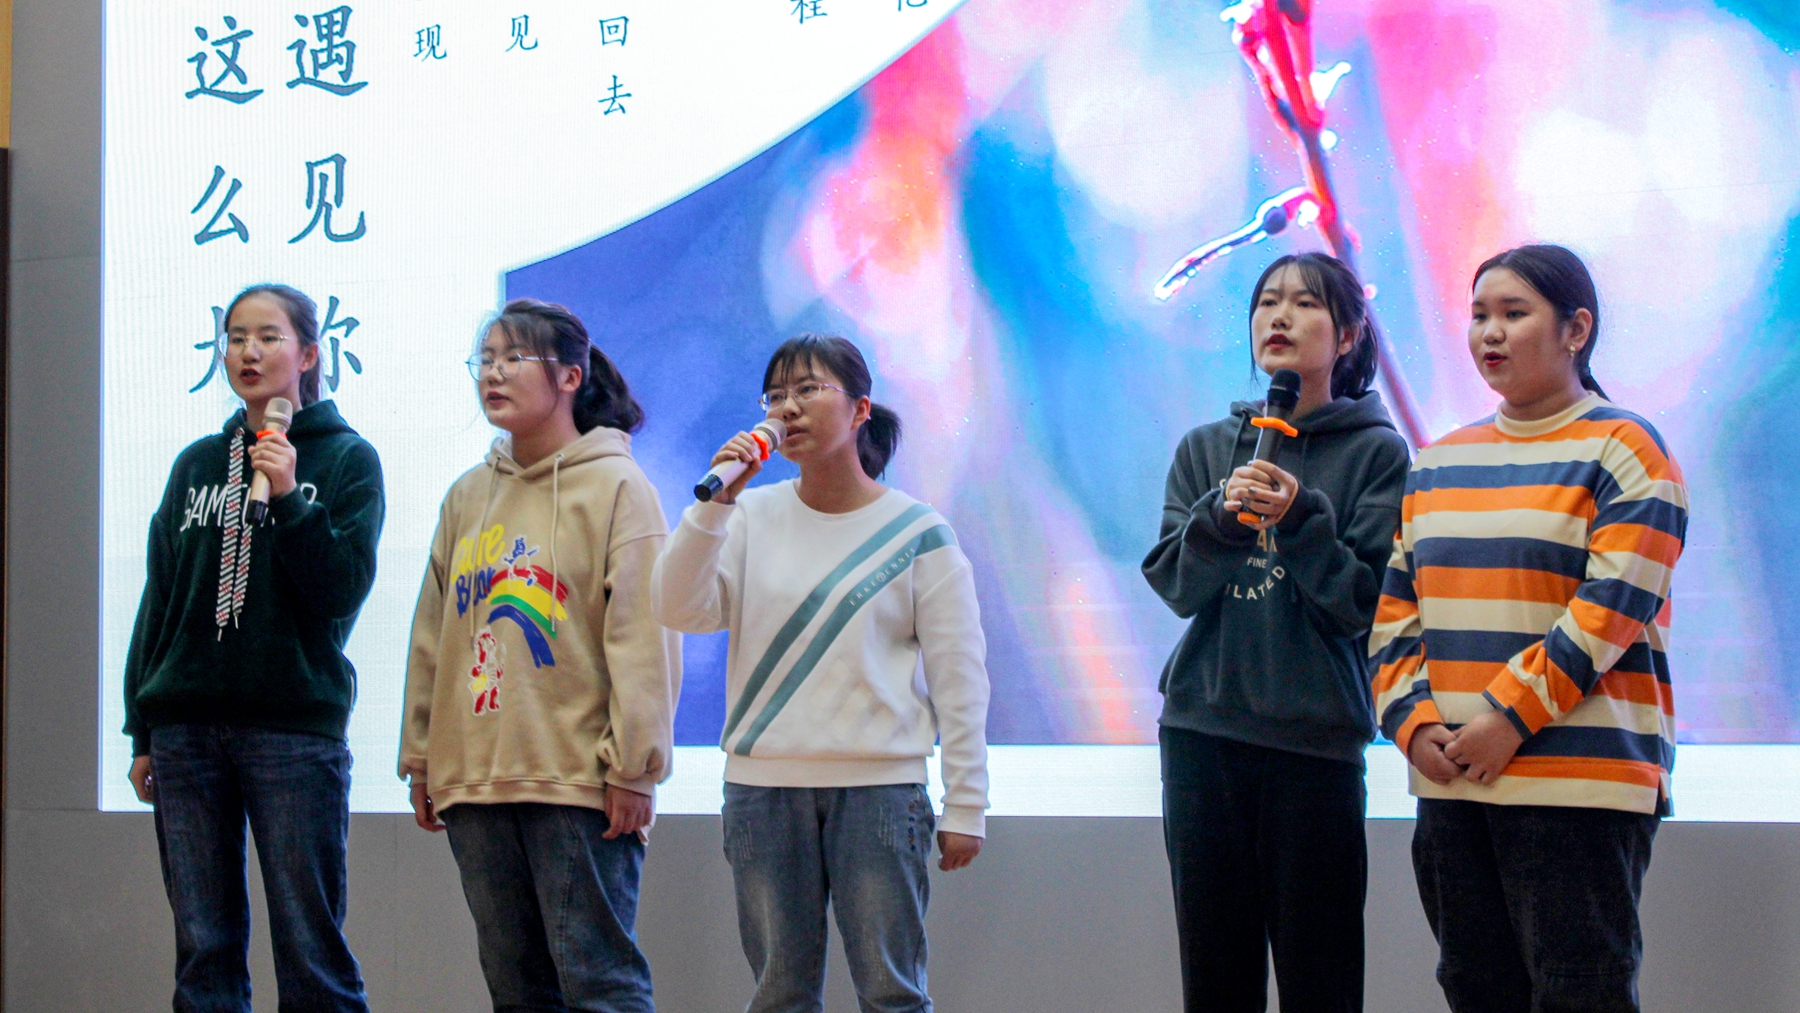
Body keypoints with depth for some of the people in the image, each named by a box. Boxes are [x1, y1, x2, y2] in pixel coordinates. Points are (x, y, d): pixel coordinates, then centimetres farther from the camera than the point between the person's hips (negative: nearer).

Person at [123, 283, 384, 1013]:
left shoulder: (347, 459, 4)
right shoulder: (197, 464, 15)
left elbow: (345, 588, -5)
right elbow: (159, 598, 16)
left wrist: (288, 499, -16)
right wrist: (142, 731, 13)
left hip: (296, 726, -4)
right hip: (187, 726, 4)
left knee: (310, 949, -6)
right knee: (203, 950, 4)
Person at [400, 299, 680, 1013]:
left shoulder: (616, 486, -3)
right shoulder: (467, 496, 15)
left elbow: (642, 637, -8)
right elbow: (433, 637, 18)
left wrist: (632, 765, -13)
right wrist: (421, 755, 14)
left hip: (580, 779, -6)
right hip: (474, 779, 6)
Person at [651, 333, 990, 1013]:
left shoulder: (917, 534, 1)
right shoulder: (753, 519, 8)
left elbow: (958, 680, 1)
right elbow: (680, 610, -5)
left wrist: (965, 808, -2)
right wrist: (714, 502, -14)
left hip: (878, 785, -3)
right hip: (762, 784, 3)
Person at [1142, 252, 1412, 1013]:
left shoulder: (1375, 452, 2)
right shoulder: (1204, 449, 13)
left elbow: (1365, 603, -5)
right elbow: (1172, 582, 3)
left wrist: (1300, 519, -18)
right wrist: (1222, 513, -14)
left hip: (1316, 731, -3)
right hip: (1203, 727, 3)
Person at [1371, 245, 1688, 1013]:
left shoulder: (1622, 452, -2)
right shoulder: (1439, 463, 17)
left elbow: (1613, 606, -12)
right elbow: (1394, 603, 12)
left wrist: (1510, 714, -17)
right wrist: (1413, 718, -4)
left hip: (1579, 778, -6)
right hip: (1451, 777, 6)